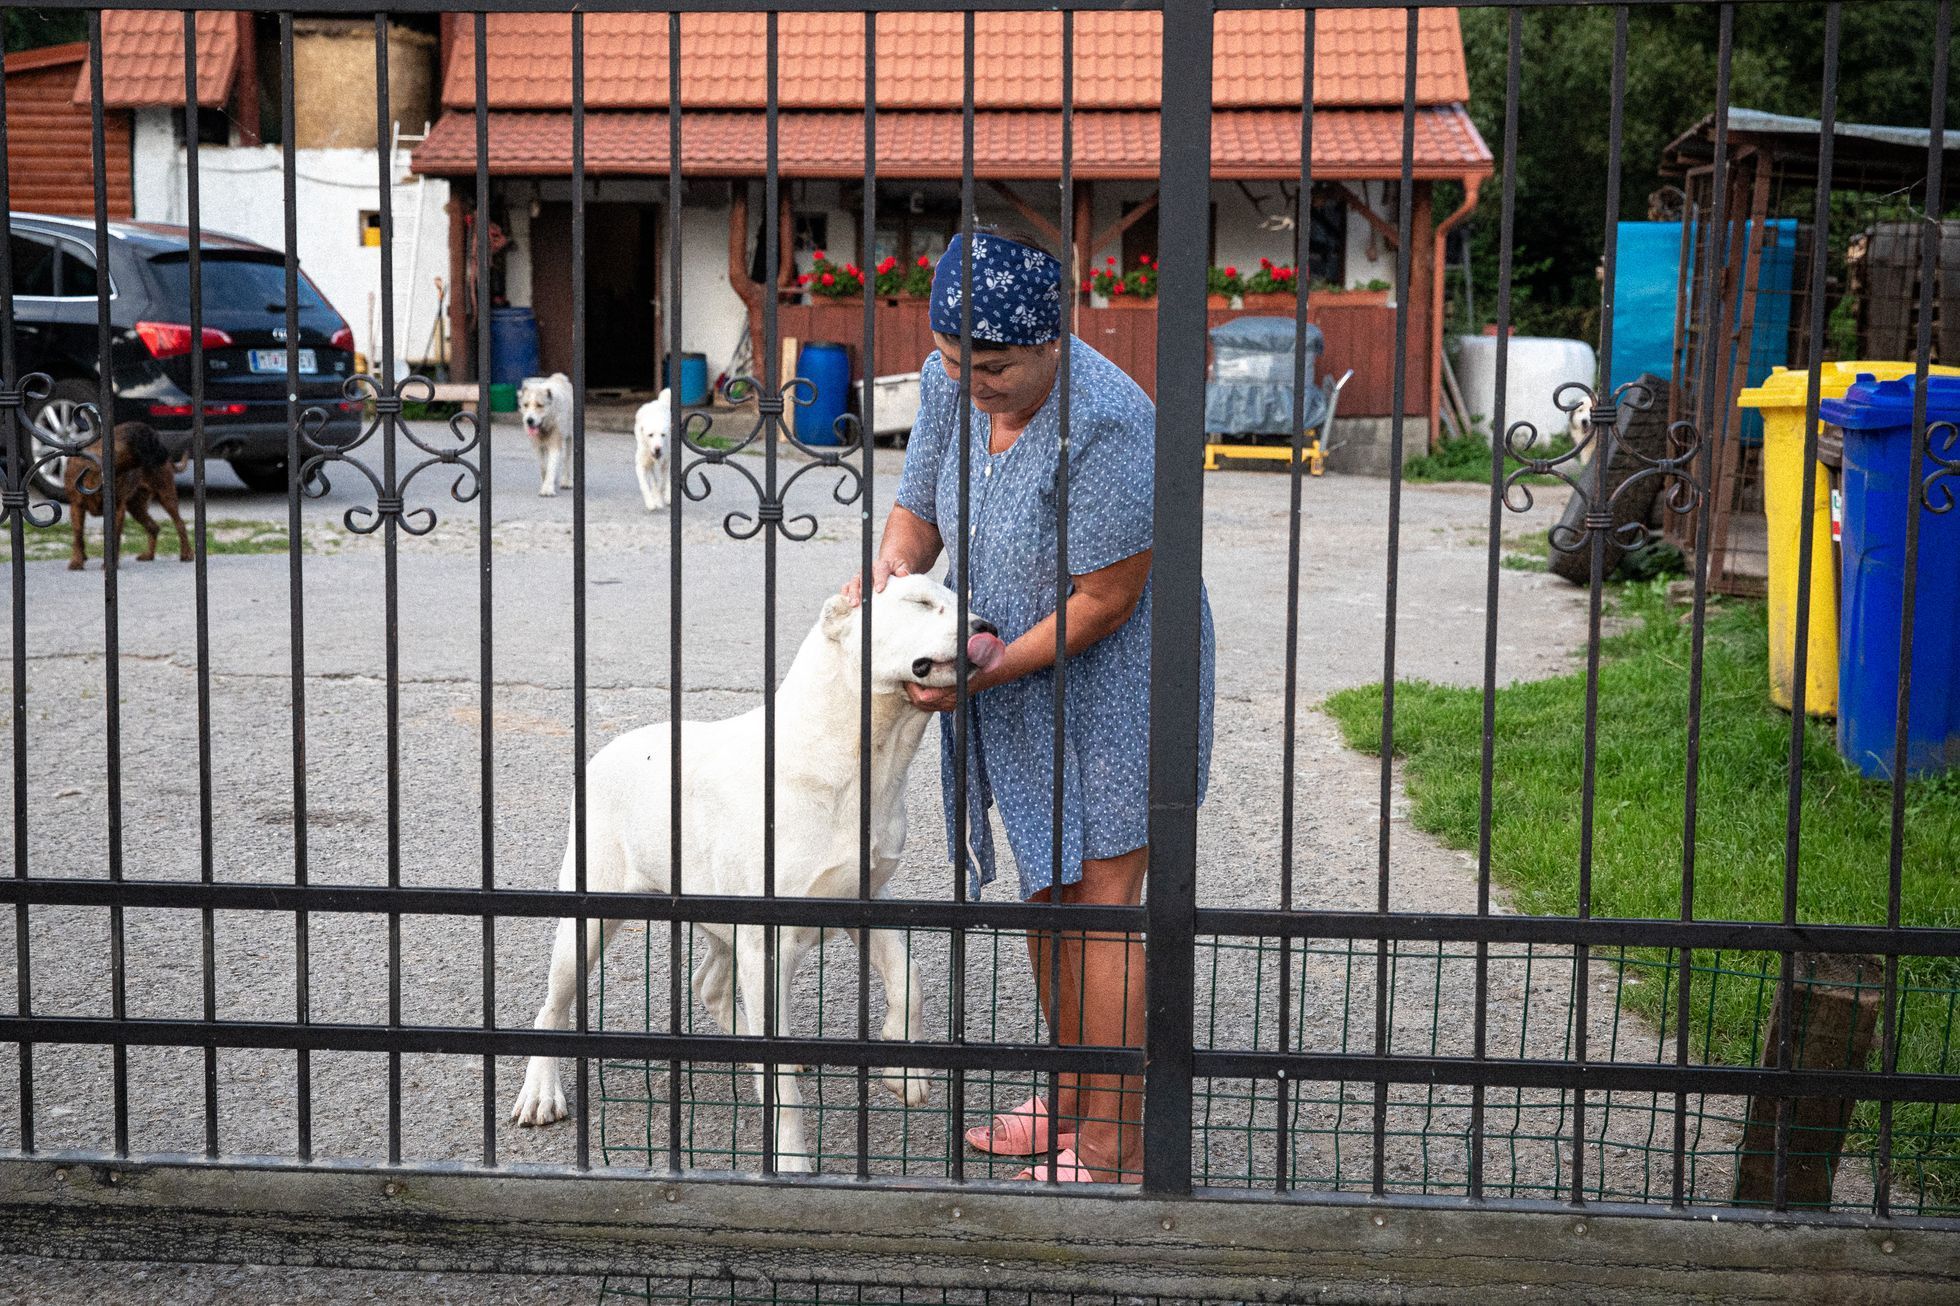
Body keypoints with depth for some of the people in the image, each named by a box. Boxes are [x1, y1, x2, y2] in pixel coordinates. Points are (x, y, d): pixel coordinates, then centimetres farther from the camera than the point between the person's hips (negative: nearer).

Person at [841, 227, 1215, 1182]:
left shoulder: (1104, 425, -30)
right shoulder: (951, 384, -7)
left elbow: (1103, 602, -25)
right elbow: (919, 505, 6)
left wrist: (978, 675, -22)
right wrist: (892, 563, -17)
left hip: (1112, 682, -8)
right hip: (1017, 687, 8)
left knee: (1100, 900, -4)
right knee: (1047, 891, 17)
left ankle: (1112, 1145, 7)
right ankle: (1073, 1103, 32)